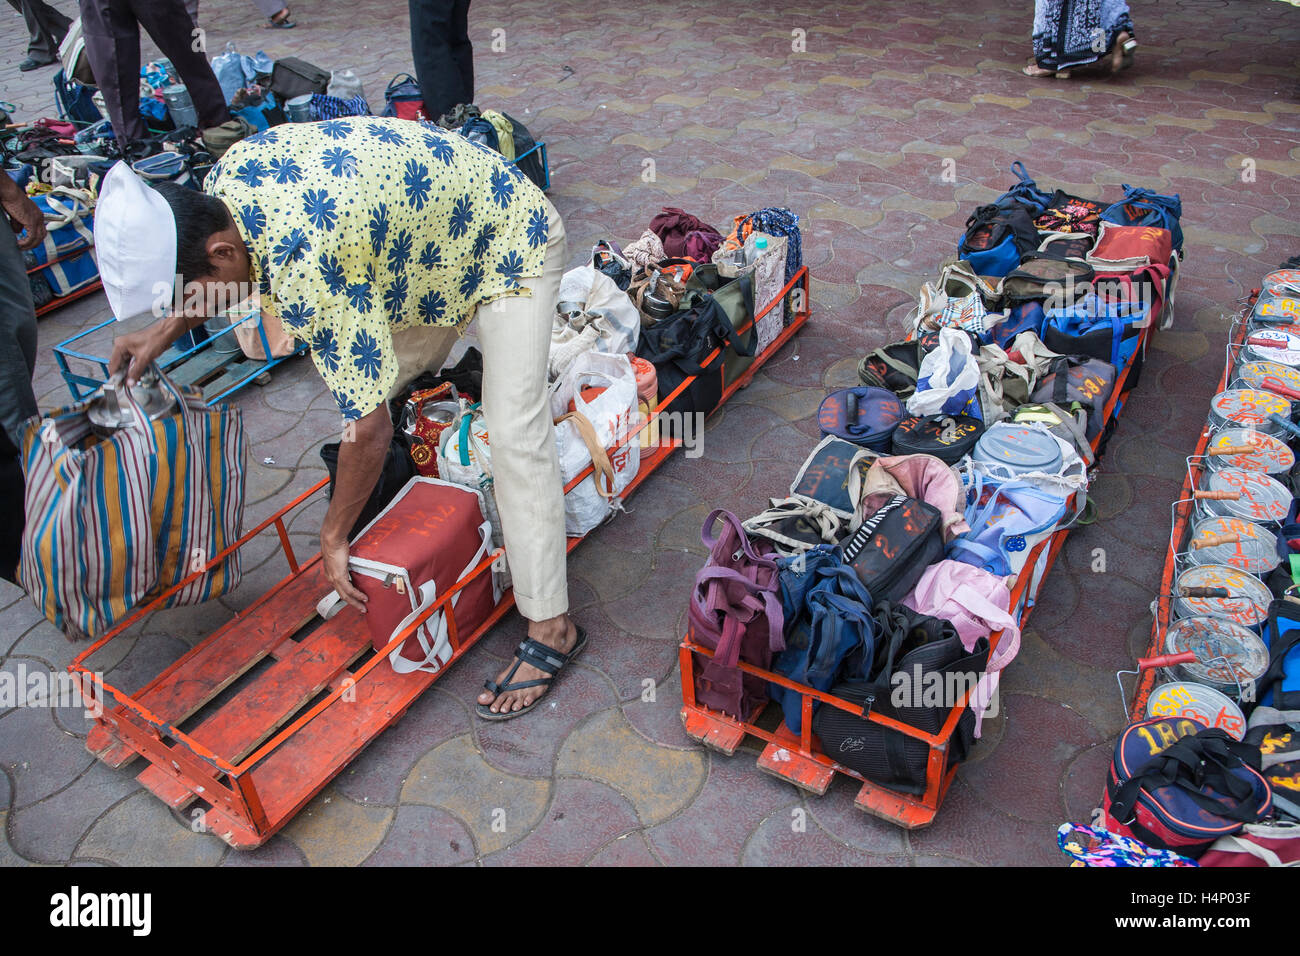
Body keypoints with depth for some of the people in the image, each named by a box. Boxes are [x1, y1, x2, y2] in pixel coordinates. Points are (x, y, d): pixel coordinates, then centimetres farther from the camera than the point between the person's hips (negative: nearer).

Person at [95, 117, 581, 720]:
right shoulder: (225, 177, -11)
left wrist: (333, 535, -16)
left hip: (512, 240, -9)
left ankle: (551, 629, -9)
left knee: (514, 433, -17)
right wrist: (166, 331, 2)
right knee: (382, 381, 12)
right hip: (432, 241, 9)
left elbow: (369, 429, -32)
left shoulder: (306, 269, -38)